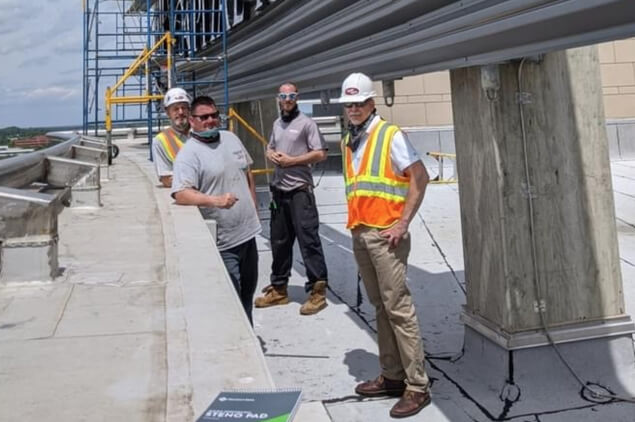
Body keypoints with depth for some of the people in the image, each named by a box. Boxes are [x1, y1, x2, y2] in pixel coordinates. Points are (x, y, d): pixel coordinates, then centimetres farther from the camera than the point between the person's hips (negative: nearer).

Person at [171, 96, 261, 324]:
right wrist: (215, 200, -40)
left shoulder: (231, 138, 10)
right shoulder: (188, 154, -13)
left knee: (248, 292, 22)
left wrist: (253, 207, 18)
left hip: (247, 231, 8)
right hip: (222, 242, -7)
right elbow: (181, 193, -26)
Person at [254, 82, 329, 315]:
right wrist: (272, 155, 2)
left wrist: (291, 160, -15)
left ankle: (317, 292, -1)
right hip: (279, 189, 8)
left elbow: (320, 153, -12)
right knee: (279, 241, 13)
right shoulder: (277, 124, 16)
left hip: (300, 190, -7)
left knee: (308, 240, -7)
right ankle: (278, 289, 24)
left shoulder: (306, 123, -6)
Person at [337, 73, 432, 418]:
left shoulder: (390, 135, -7)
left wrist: (403, 223, -15)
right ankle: (392, 375, 20)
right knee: (380, 307, 11)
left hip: (385, 234, -7)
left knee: (398, 308, -6)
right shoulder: (347, 141, 14)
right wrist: (354, 222, 12)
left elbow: (420, 177, -12)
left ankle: (417, 386, 2)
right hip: (359, 234, 7)